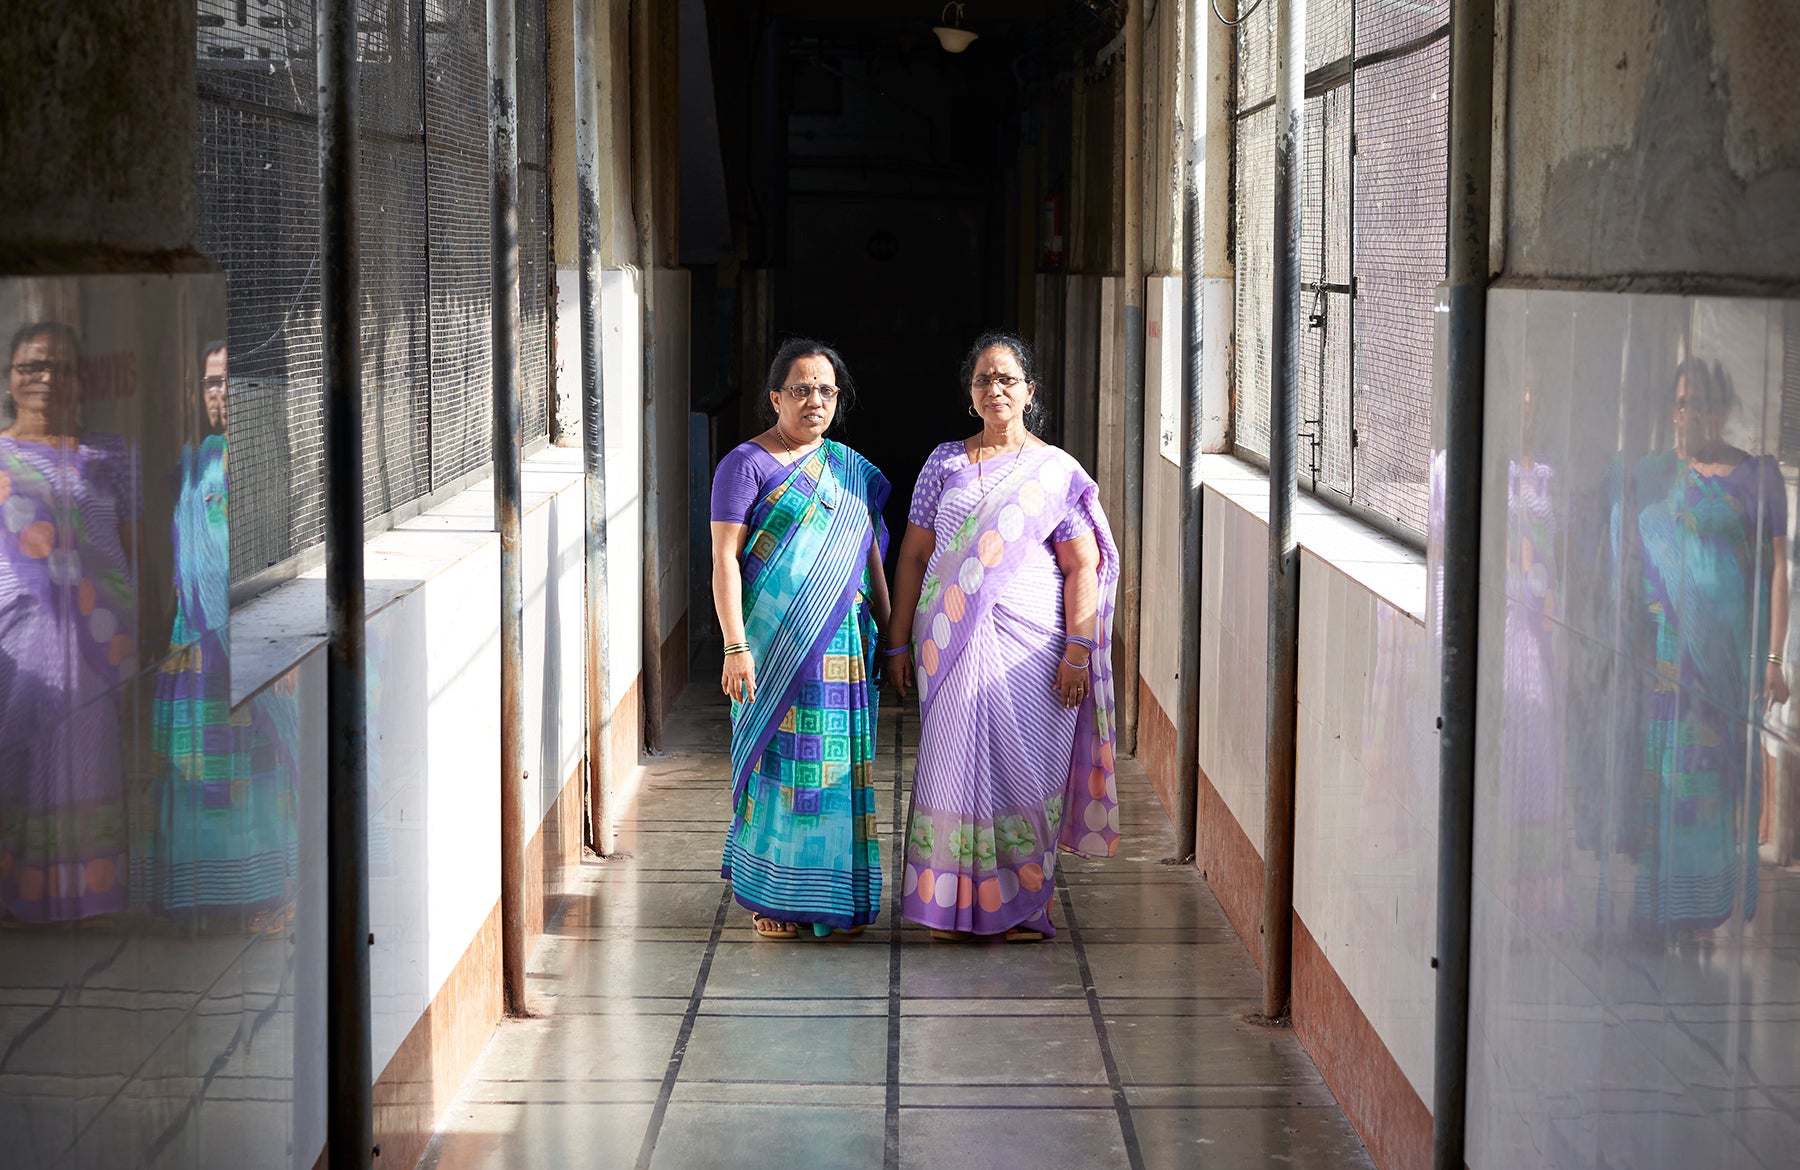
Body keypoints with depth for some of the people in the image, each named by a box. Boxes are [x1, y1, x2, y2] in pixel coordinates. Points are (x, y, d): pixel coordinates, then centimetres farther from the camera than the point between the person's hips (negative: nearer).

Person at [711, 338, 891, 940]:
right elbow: (725, 559, -9)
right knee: (780, 763, -1)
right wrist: (736, 646, -16)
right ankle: (773, 896, 10)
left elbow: (872, 553, 19)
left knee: (841, 766, 6)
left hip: (846, 643, 5)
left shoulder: (851, 468, 14)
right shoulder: (746, 465, -3)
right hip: (777, 643, -5)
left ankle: (840, 895, 15)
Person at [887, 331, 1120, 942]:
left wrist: (1077, 653, -9)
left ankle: (1025, 905, 11)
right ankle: (955, 906, 11)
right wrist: (899, 640, 7)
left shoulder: (1057, 471, 3)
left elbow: (1083, 567, -1)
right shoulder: (945, 463, 10)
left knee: (1026, 765, 0)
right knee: (955, 761, 1)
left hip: (1030, 647, -2)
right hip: (952, 643, 2)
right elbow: (914, 554, 11)